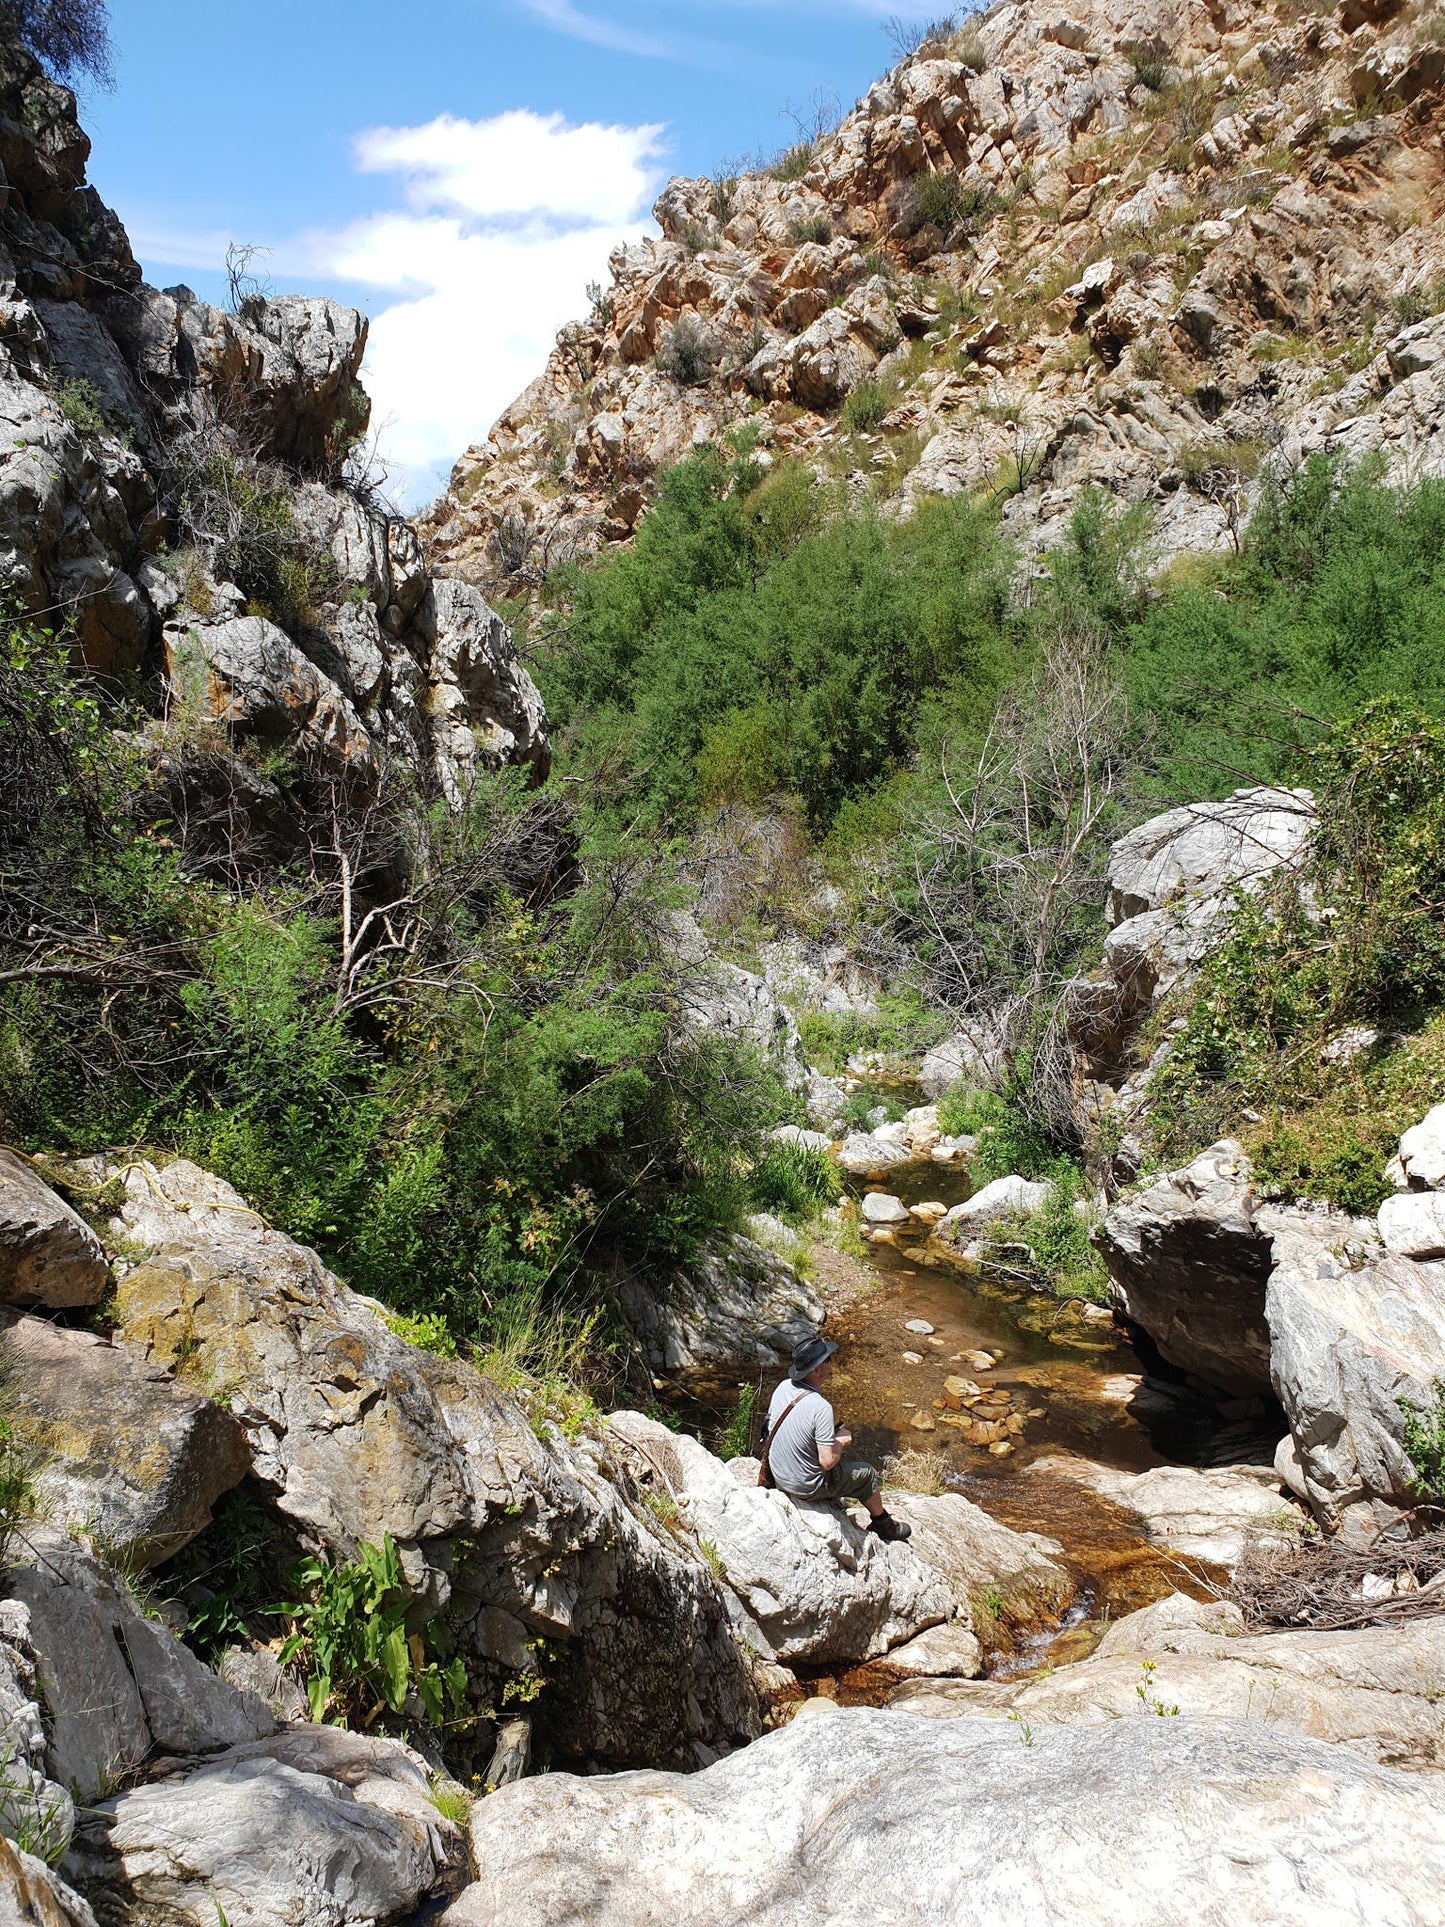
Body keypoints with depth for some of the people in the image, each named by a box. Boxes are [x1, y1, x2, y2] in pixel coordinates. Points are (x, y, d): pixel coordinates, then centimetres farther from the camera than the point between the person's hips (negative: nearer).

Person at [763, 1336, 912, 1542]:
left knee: (838, 1455, 29)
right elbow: (827, 1461, -29)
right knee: (867, 1475, 13)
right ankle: (882, 1523, 36)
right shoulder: (820, 1407, -32)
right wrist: (842, 1441, -7)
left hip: (778, 1475, 7)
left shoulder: (783, 1387, -9)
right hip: (806, 1486, -7)